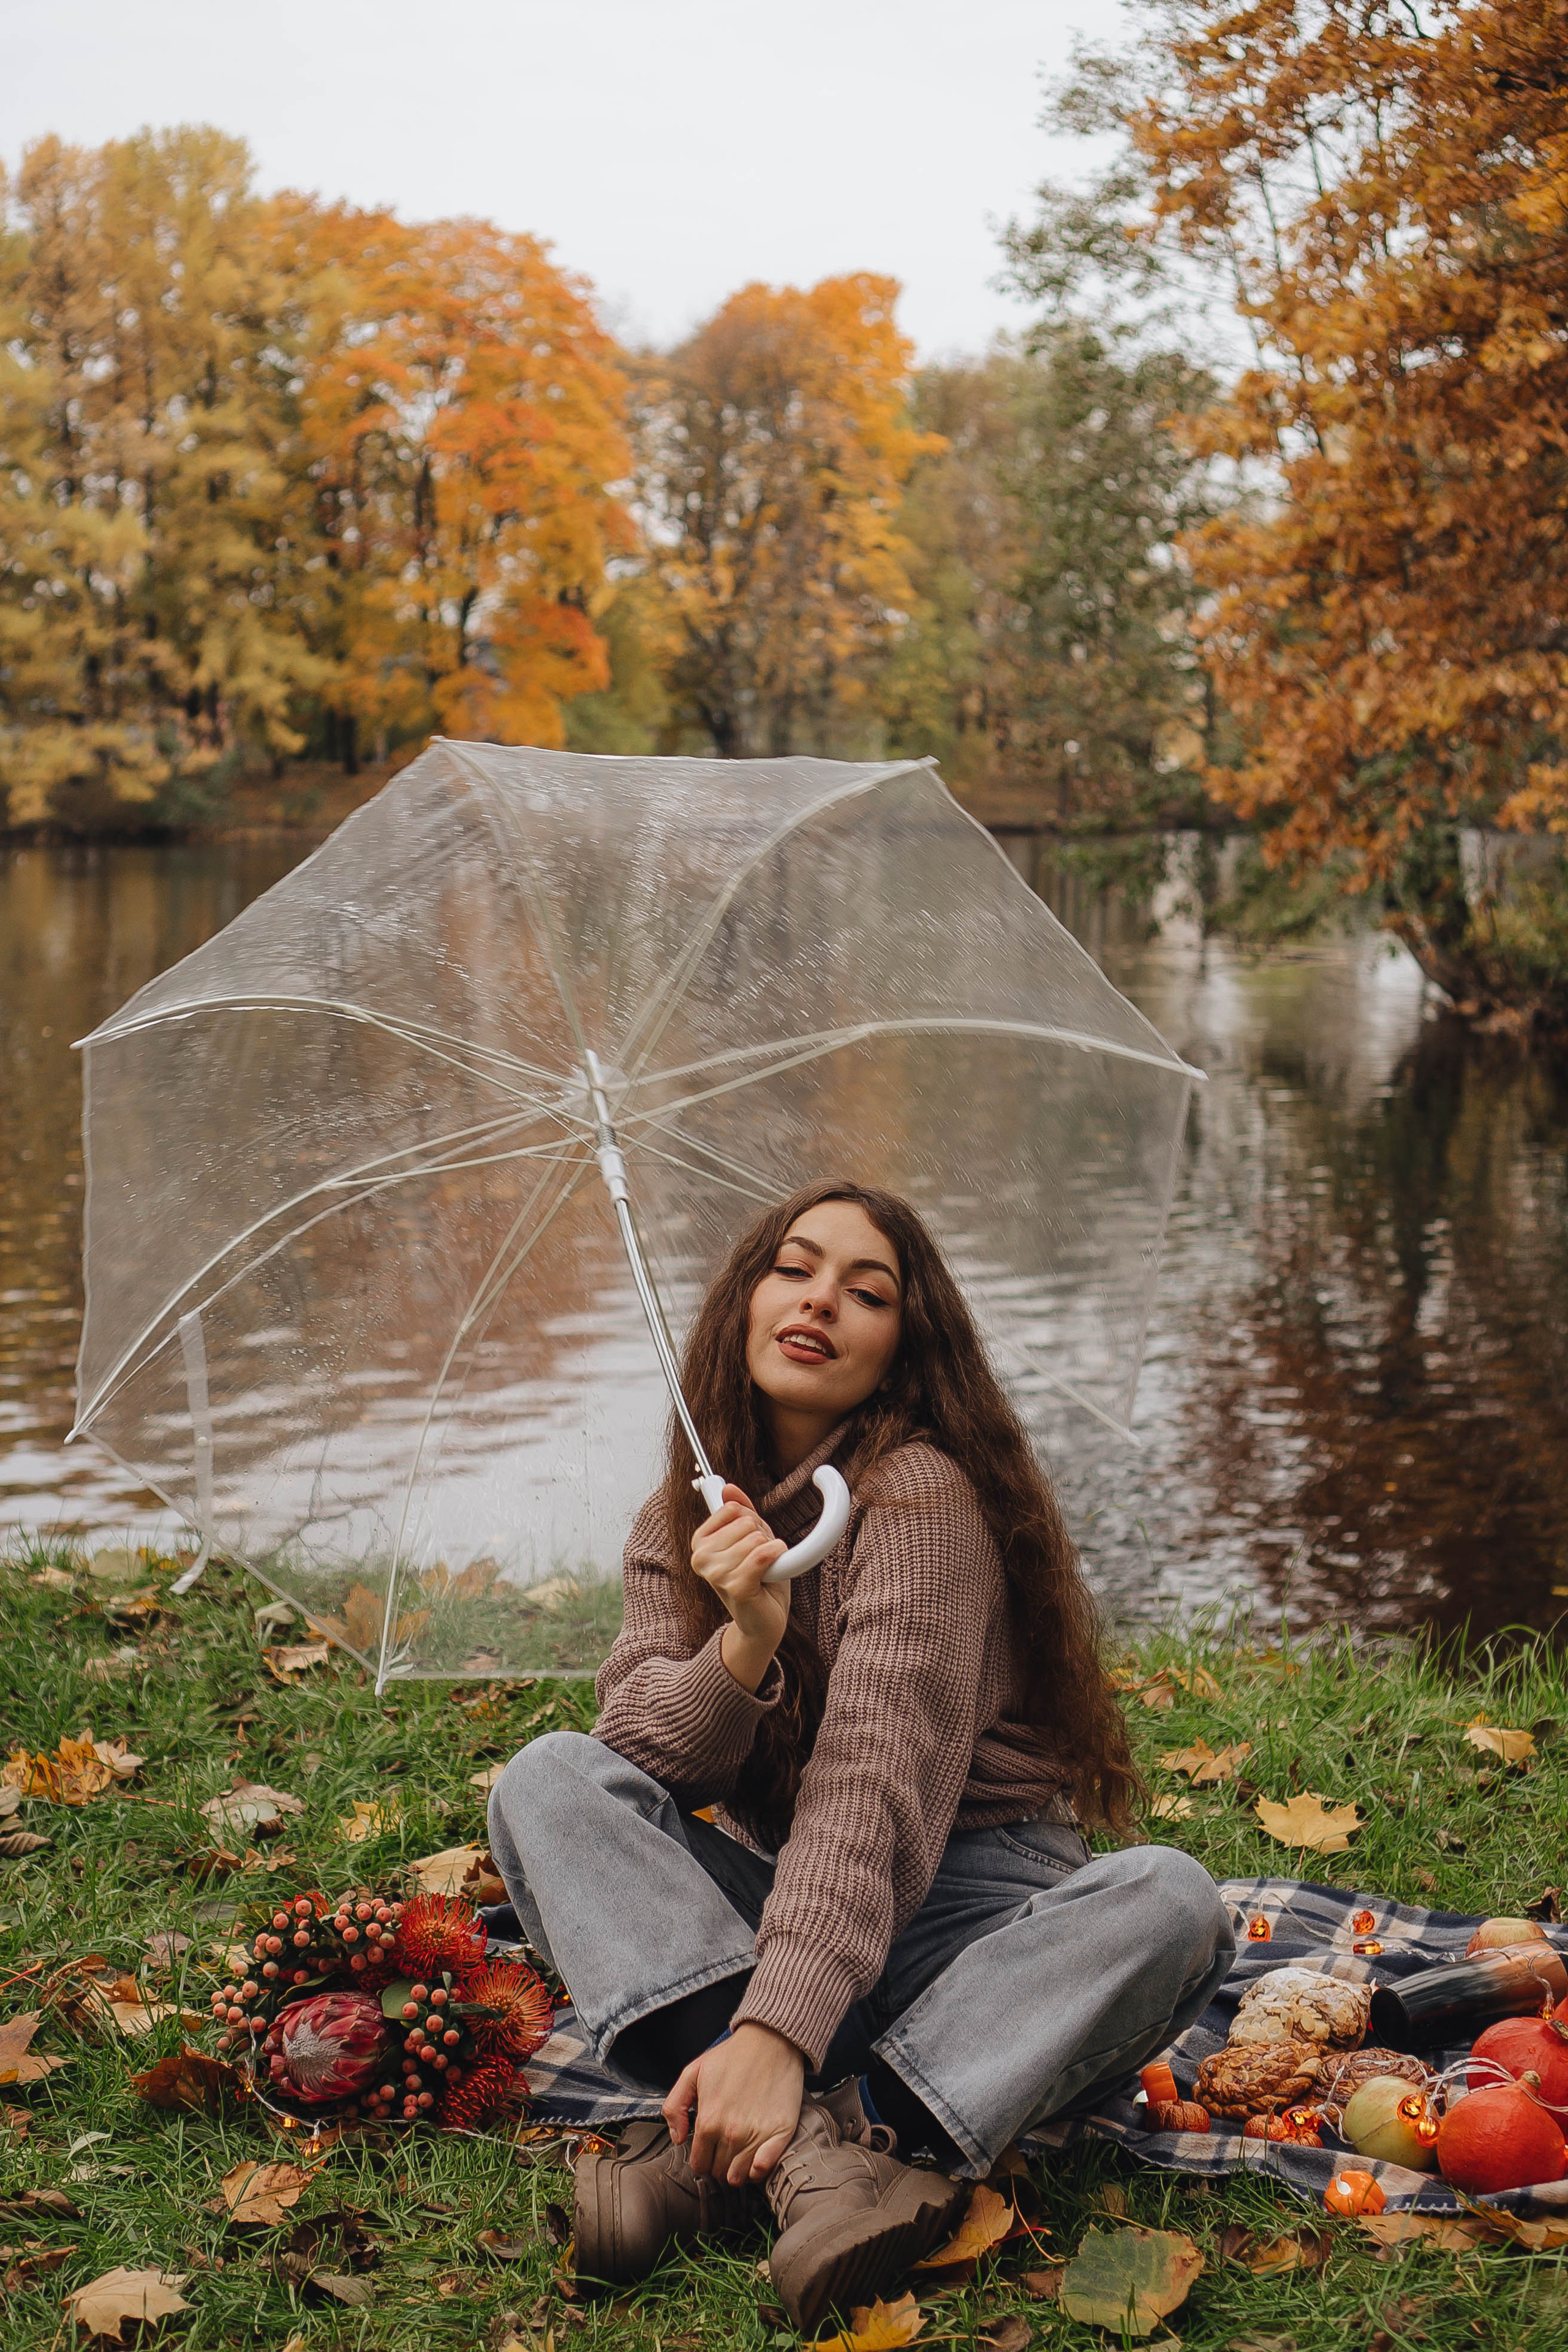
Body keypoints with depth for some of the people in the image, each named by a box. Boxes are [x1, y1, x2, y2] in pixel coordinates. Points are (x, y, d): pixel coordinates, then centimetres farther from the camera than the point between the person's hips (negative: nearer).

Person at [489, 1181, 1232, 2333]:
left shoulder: (923, 1493, -15)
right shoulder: (685, 1520, 6)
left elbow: (873, 1786, -26)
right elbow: (644, 1753, -7)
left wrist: (777, 2031, -38)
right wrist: (743, 1645, -28)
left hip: (956, 1907, -4)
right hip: (763, 1909, 4)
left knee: (1171, 1901, -32)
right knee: (548, 1777, -19)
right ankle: (796, 2134, -35)